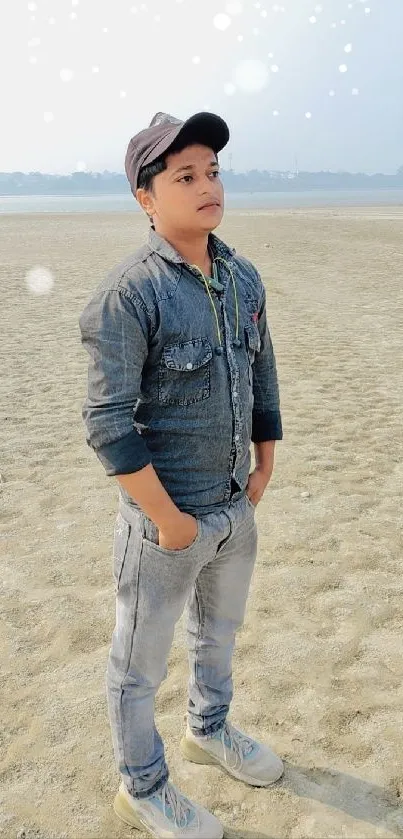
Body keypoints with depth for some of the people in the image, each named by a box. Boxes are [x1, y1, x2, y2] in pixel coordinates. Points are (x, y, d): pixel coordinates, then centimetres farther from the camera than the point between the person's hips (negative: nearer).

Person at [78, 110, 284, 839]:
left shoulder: (244, 278, 1)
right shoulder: (128, 294, -21)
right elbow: (108, 425, -22)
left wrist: (264, 466, 10)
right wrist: (169, 522, -18)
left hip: (236, 506, 8)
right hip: (166, 515, -7)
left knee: (220, 628, 28)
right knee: (141, 662, 14)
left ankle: (209, 729, 56)